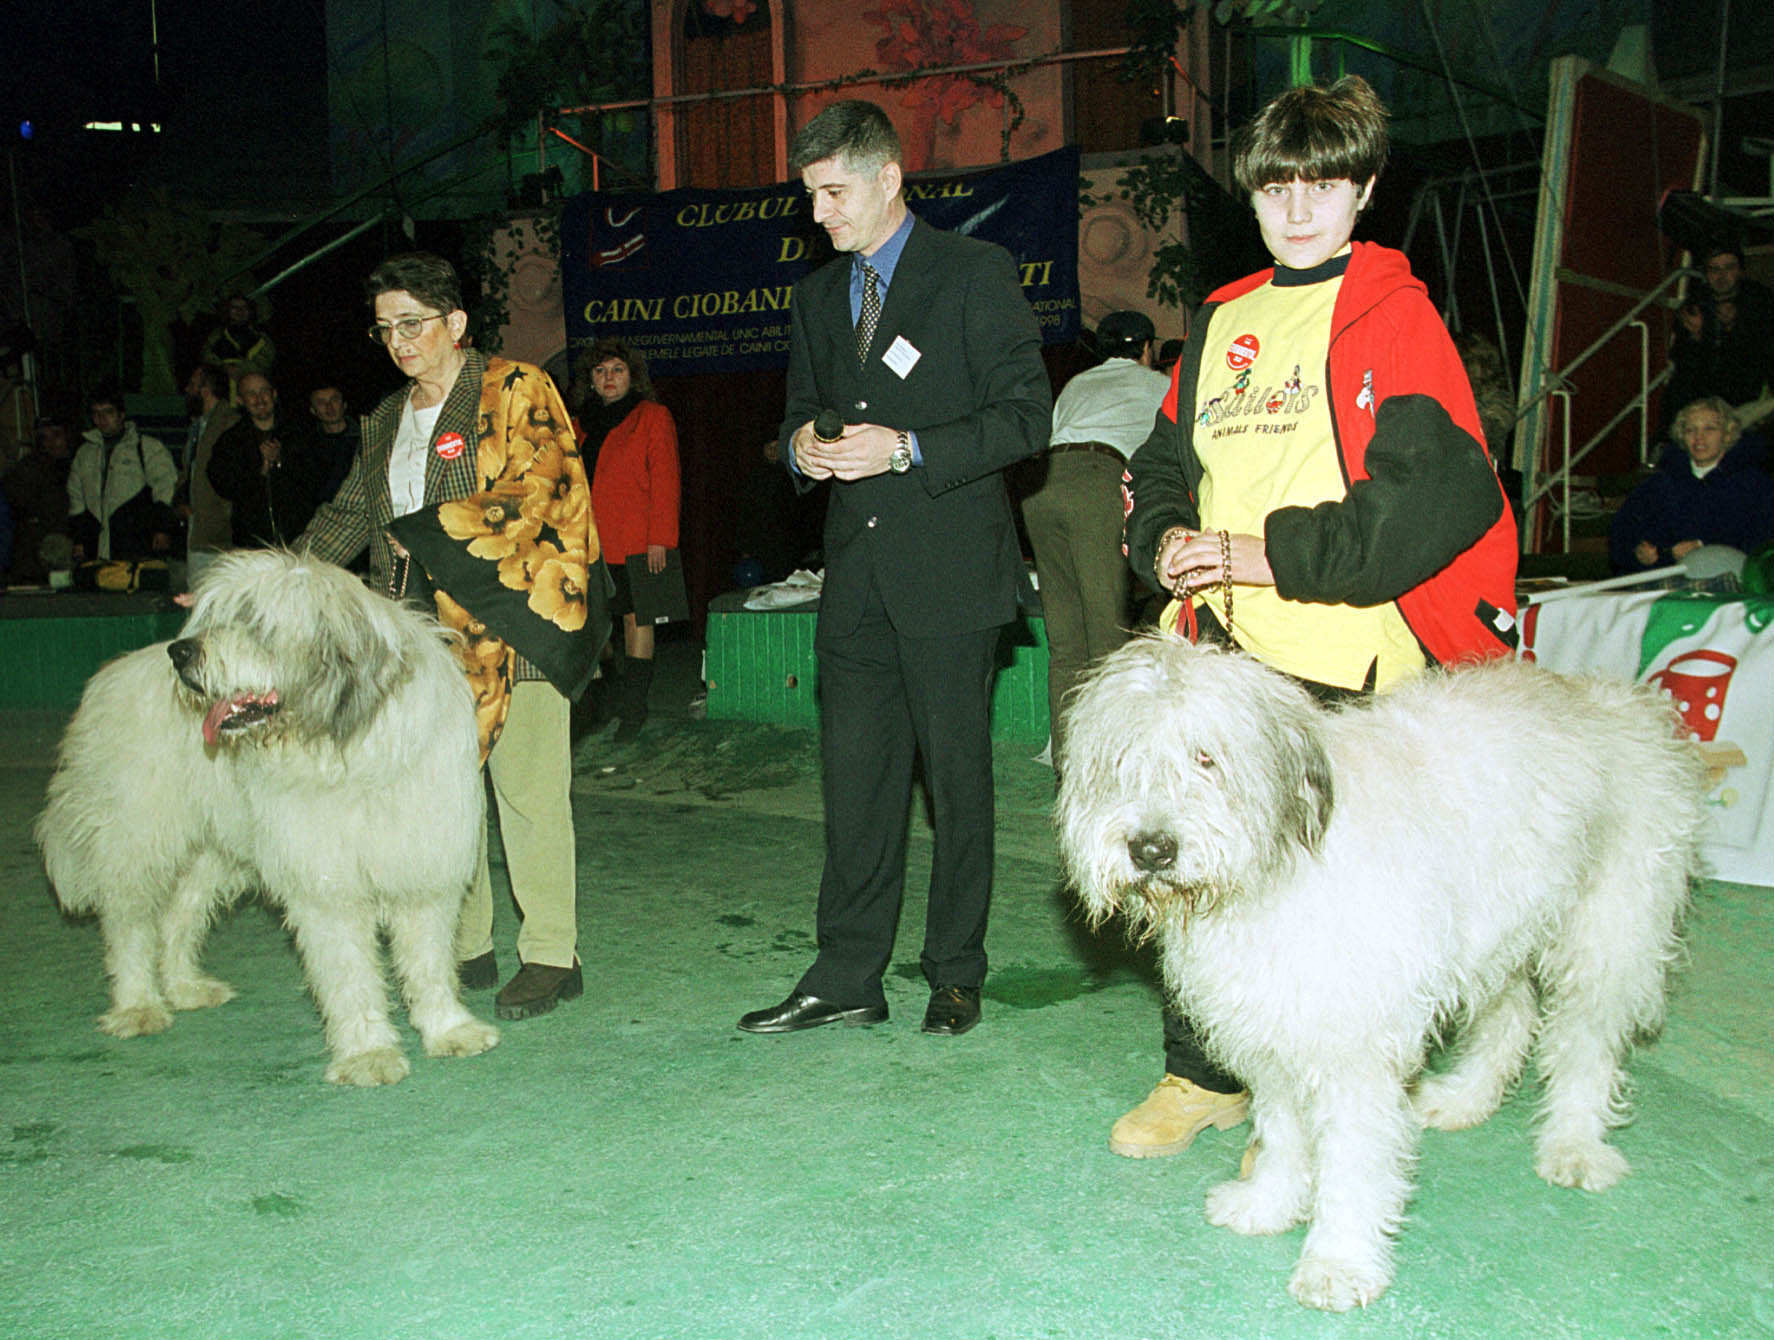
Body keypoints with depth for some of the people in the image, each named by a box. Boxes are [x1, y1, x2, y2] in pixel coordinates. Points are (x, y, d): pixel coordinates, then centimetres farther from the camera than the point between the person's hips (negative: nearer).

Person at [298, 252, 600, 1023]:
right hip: (422, 633, 7)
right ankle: (464, 949, 17)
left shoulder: (515, 392, 0)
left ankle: (551, 957, 4)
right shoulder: (388, 418, 22)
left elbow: (538, 492, -12)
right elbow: (348, 514, 27)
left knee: (526, 791, -4)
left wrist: (436, 525, -13)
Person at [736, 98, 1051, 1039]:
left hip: (950, 569, -5)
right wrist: (802, 447, 1)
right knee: (853, 775, 5)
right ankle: (846, 977, 12)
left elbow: (1024, 416, -6)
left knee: (958, 774, 3)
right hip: (855, 573, 5)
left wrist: (907, 449, -17)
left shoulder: (976, 273, -1)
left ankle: (955, 973, 15)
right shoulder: (816, 297, 18)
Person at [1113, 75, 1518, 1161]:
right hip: (1216, 653, 6)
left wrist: (1276, 554, -15)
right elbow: (1163, 465, 23)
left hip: (1340, 662, -6)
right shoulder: (1224, 321, 17)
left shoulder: (1392, 313, -2)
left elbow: (1447, 492, -13)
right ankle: (1204, 1076, 28)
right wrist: (1165, 540, 0)